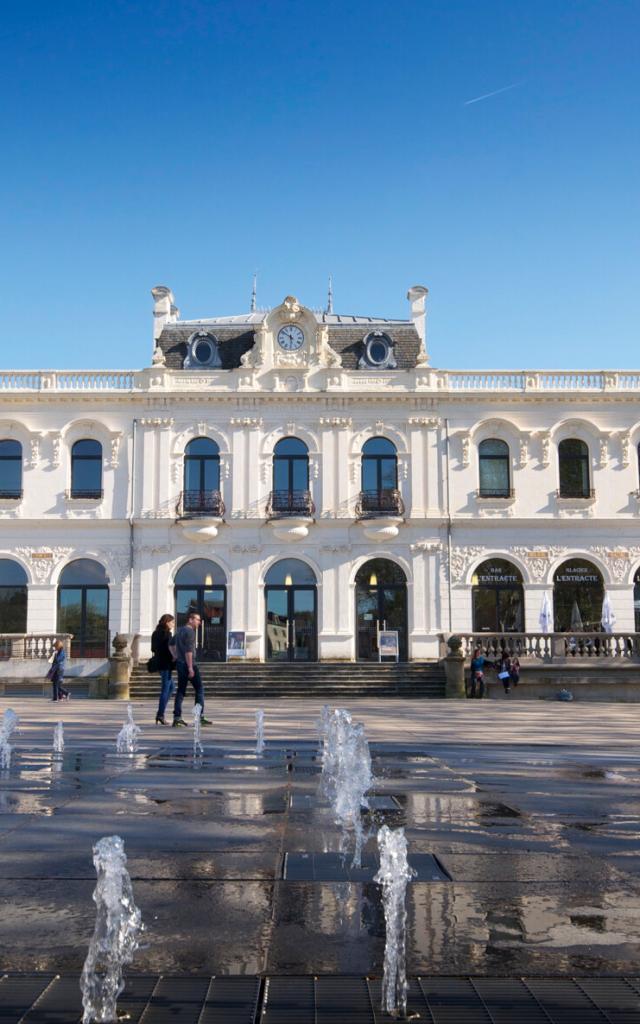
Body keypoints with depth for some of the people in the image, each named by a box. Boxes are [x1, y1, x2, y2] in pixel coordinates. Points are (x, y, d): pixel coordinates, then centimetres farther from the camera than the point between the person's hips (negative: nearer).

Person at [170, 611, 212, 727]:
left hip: (180, 664, 9)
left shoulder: (180, 630, 16)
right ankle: (200, 717, -2)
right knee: (199, 689, -1)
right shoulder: (190, 632, -14)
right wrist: (190, 667, -21)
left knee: (180, 690, 9)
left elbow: (171, 645, 26)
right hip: (189, 664, -9)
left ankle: (177, 717, 5)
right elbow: (188, 651, -21)